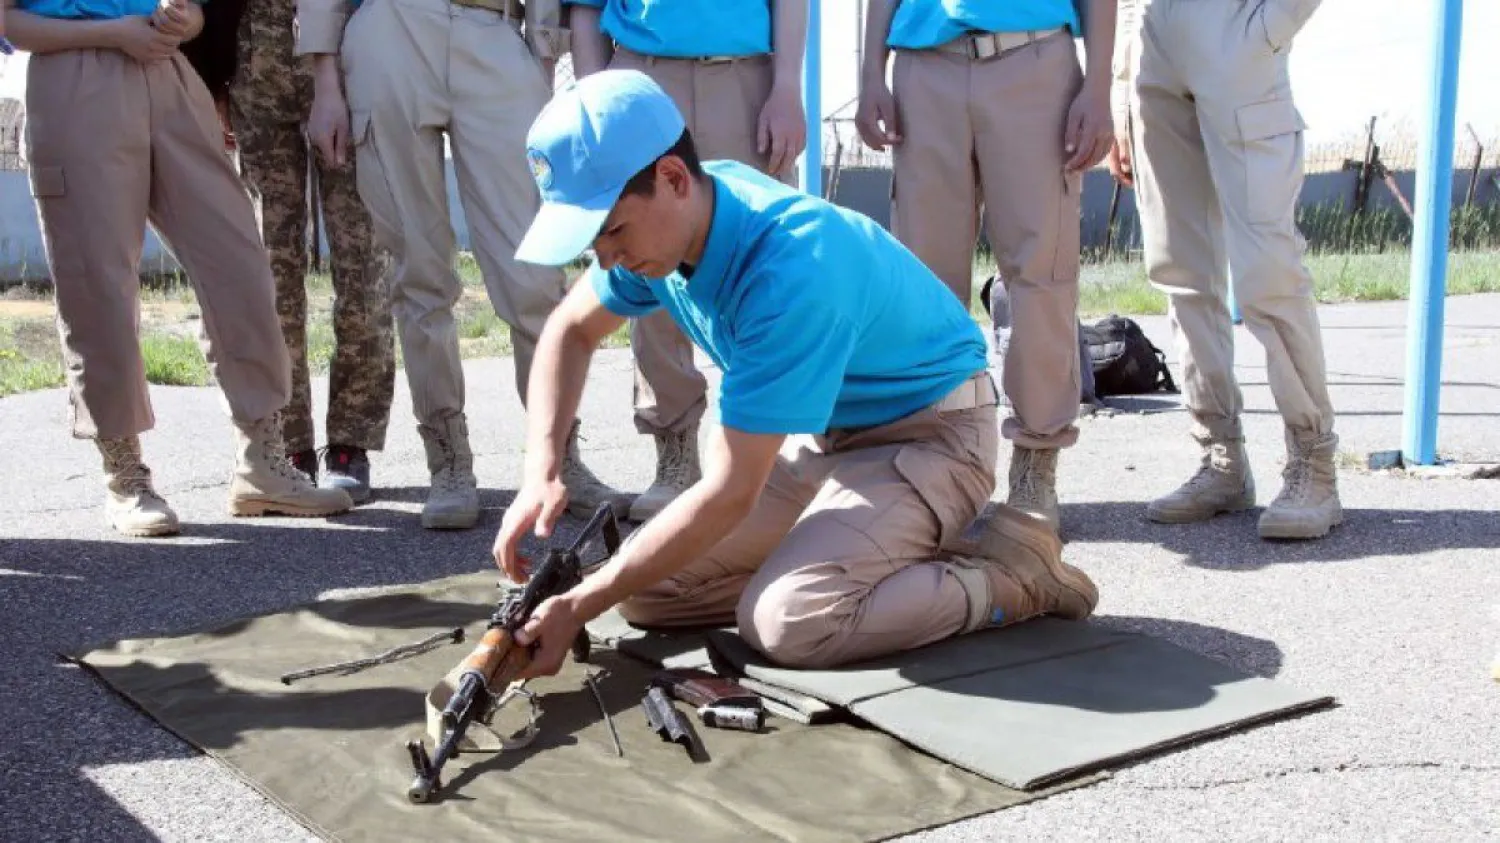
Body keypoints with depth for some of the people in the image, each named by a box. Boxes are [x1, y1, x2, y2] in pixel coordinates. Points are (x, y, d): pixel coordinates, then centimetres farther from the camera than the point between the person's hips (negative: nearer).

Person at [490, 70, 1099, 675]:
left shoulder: (789, 272, -34)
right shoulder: (662, 219, -10)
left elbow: (731, 492, -31)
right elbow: (570, 331, 9)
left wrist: (579, 606, -26)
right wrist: (541, 473, -8)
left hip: (927, 434, -8)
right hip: (824, 437, 8)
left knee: (786, 621, -31)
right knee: (645, 589, -3)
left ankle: (1012, 570, -9)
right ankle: (899, 557, 7)